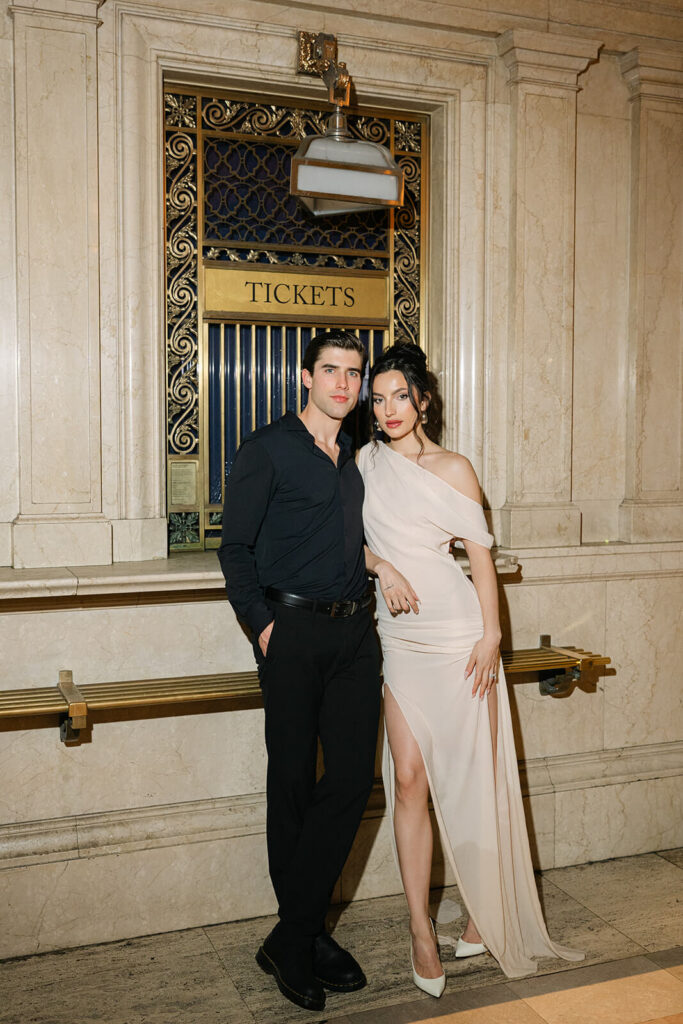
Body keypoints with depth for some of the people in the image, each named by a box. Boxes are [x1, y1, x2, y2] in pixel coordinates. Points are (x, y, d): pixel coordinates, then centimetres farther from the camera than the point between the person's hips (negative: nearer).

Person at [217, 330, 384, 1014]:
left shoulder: (359, 459, 18)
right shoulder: (268, 449, 0)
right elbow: (235, 548, -3)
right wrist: (262, 623, -11)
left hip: (354, 632, 6)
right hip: (293, 631, -5)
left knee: (353, 779, 1)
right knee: (293, 784, 3)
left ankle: (294, 938, 14)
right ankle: (301, 939, 18)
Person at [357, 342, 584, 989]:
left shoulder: (453, 469, 1)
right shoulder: (365, 462, 8)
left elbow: (481, 554, 0)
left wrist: (491, 634, -7)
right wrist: (386, 570, -5)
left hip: (459, 635, -2)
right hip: (401, 638, 2)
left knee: (472, 778, 3)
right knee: (409, 779, -2)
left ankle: (484, 916, 22)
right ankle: (421, 933, 8)